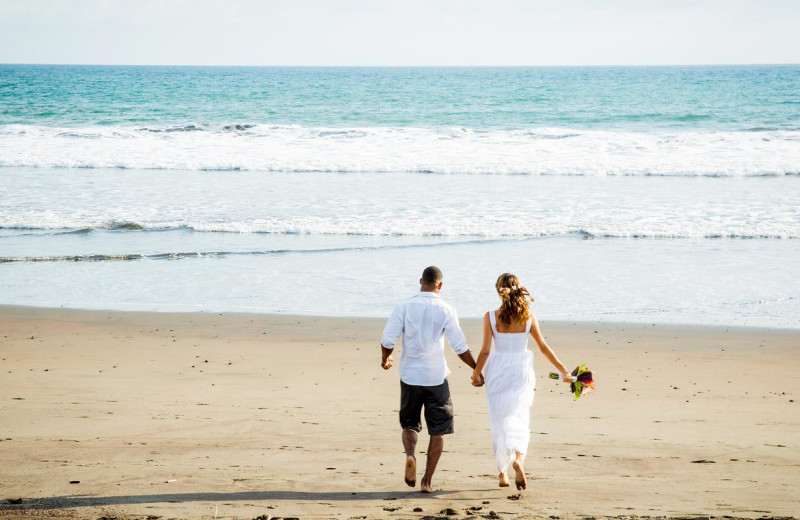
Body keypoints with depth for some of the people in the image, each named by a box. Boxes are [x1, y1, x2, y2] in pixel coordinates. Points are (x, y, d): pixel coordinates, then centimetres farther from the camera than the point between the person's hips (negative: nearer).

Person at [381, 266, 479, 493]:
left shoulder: (405, 307, -3)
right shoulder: (446, 310, -5)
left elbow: (387, 340, -6)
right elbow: (460, 347, -5)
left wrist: (385, 359, 15)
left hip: (410, 375, 1)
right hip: (436, 377, -1)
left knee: (409, 424, 17)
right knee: (437, 430, 10)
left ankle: (410, 455, -13)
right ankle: (427, 481, 7)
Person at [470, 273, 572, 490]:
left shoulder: (490, 317, -9)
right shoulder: (528, 317, -4)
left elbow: (485, 351, -7)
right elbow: (544, 348, -1)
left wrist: (476, 373, 7)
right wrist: (563, 370, 9)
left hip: (498, 372, -1)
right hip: (521, 372, 1)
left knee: (499, 422, 9)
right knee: (519, 418, 4)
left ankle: (503, 473, 11)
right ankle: (518, 458, -24)